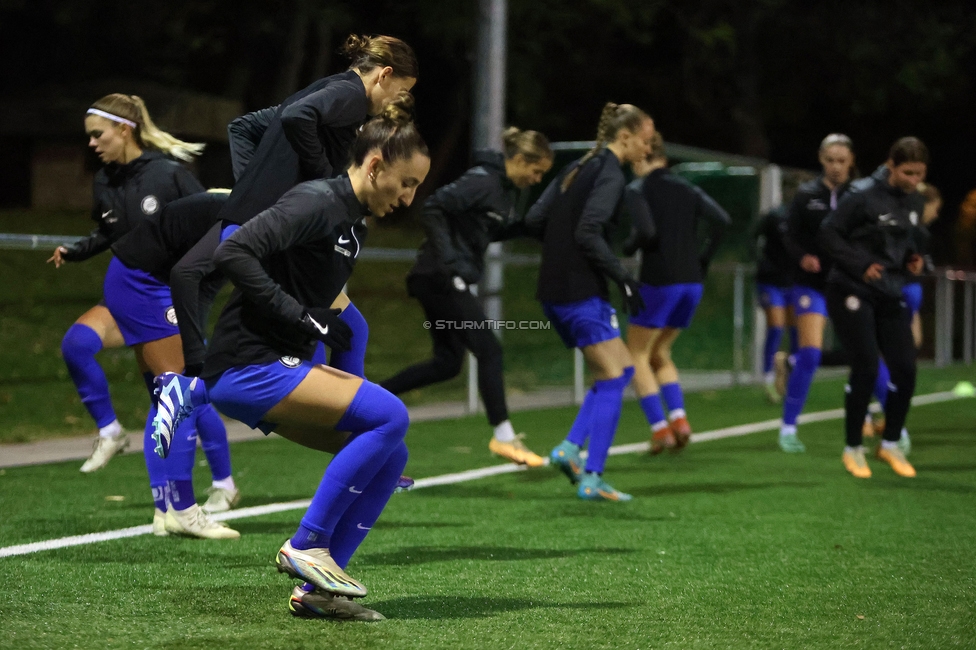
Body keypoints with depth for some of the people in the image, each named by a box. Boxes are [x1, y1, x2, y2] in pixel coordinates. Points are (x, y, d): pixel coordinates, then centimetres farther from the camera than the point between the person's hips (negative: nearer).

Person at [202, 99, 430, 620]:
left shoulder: (352, 223, 15)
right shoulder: (317, 203, -14)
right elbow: (232, 253, -24)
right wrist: (301, 317, -24)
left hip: (277, 366, 10)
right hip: (246, 367, -10)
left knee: (389, 456, 2)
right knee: (389, 415, -20)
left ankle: (316, 590, 3)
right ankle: (306, 546, -12)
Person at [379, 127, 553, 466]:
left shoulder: (505, 188, 12)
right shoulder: (483, 181, -17)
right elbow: (434, 208, -23)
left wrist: (525, 225, 5)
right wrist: (448, 261, -27)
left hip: (443, 281, 10)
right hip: (440, 279, -10)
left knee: (447, 363, 13)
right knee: (489, 349, -10)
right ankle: (503, 436, -6)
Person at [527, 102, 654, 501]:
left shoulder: (577, 169, 15)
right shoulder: (610, 175, -12)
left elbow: (534, 221, 13)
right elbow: (588, 233, -21)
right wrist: (623, 278, -18)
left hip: (554, 290, 9)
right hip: (581, 293, -9)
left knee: (621, 367, 15)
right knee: (612, 380, -5)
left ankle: (570, 447, 4)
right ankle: (591, 479, -7)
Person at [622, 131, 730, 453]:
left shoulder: (637, 189, -5)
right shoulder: (687, 188, 11)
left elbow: (646, 231, -21)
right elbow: (722, 220, -1)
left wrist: (626, 249, -2)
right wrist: (703, 259, 8)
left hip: (658, 282, -6)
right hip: (691, 282, 6)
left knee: (637, 355, 8)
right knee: (659, 354, 21)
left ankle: (660, 428, -2)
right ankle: (679, 418, 3)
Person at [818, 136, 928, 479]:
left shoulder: (915, 203, 6)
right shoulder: (865, 198, -15)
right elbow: (828, 234, -13)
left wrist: (912, 258, 2)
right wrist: (861, 265, -19)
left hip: (890, 296, 6)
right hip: (853, 292, -6)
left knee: (905, 368, -1)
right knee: (866, 369, -8)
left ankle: (891, 445, 16)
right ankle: (853, 449, 8)